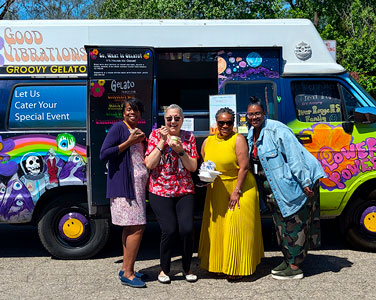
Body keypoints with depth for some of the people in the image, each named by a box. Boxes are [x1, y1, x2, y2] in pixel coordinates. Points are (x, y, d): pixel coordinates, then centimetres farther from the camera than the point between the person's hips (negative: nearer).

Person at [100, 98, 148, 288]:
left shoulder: (137, 132, 19)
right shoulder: (118, 128, -6)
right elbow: (104, 154, -14)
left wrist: (142, 141, 8)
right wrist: (129, 142, -15)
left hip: (137, 185, 9)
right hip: (124, 184, -9)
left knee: (130, 227, 11)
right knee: (137, 227, -11)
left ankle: (125, 268, 20)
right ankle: (127, 273, -4)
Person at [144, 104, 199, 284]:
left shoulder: (189, 137, 7)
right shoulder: (156, 134, 1)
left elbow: (193, 167, 2)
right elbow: (149, 164, -8)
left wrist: (180, 150, -13)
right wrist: (162, 141, -12)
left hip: (185, 191, 2)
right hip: (160, 191, -2)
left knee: (187, 229, -9)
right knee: (169, 231, -9)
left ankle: (187, 268, 17)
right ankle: (164, 269, 16)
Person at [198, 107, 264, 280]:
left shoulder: (238, 139, -8)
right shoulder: (208, 142, 8)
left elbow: (244, 167, -13)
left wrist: (236, 191, -17)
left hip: (240, 189, -5)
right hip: (216, 191, 5)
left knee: (237, 228, -4)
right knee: (217, 227, 7)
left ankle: (237, 268, 8)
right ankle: (220, 265, 21)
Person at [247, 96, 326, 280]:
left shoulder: (276, 130, -18)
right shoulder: (251, 134, 8)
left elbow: (294, 157, -21)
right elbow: (254, 164, 19)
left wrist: (306, 183, -23)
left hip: (292, 185, -9)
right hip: (275, 188, 9)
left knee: (292, 224, -3)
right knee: (281, 224, 16)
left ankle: (294, 268, 6)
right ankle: (288, 260, 29)